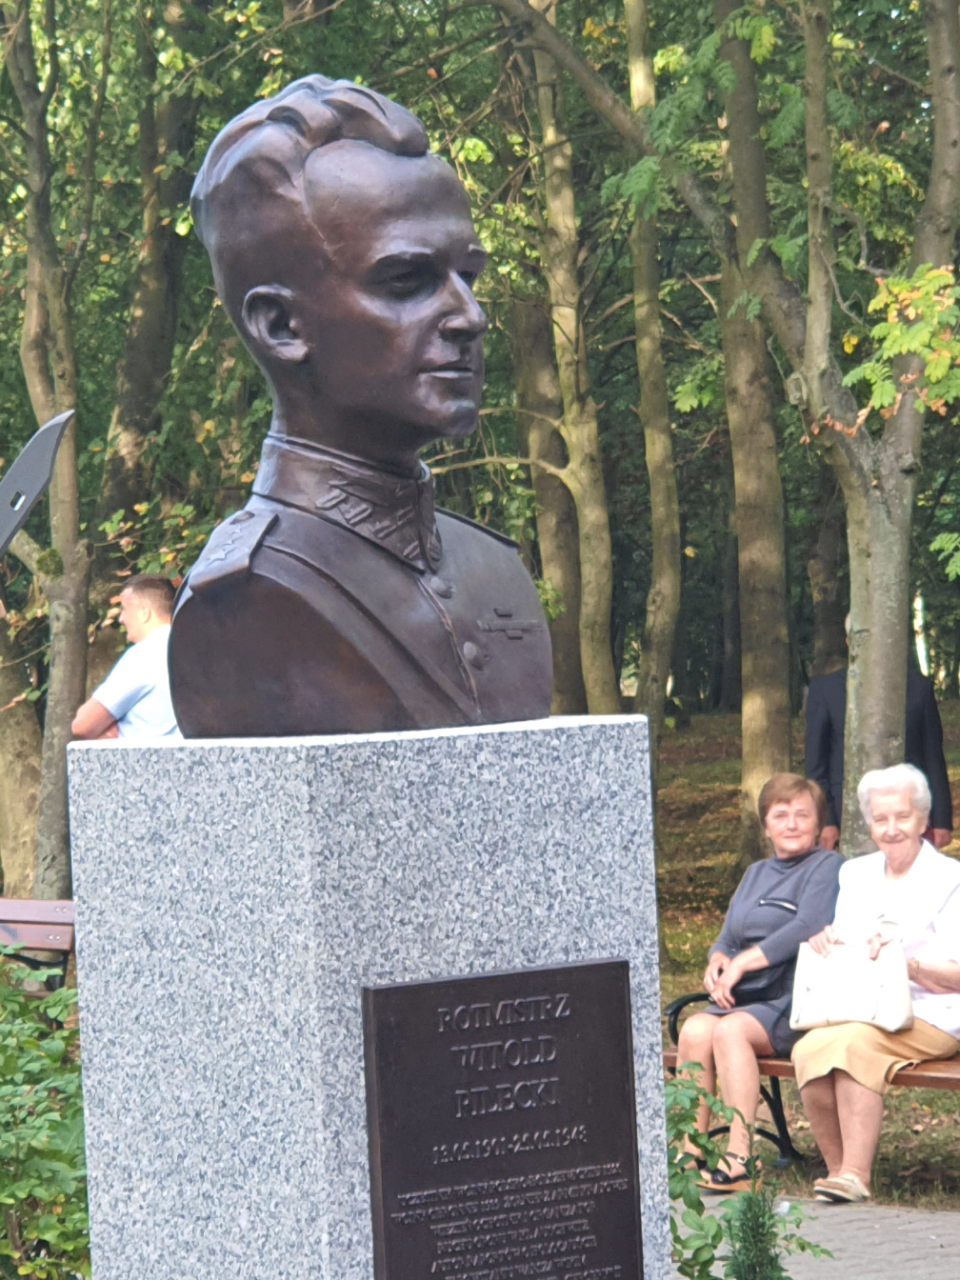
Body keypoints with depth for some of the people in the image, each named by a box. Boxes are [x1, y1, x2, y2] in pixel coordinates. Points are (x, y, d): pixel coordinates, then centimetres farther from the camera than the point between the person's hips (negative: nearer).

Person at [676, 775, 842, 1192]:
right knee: (695, 1029, -24)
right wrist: (718, 960, -3)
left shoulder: (827, 868, 0)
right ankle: (690, 1152, -24)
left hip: (797, 1001, -6)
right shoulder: (756, 874, 25)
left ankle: (739, 1161, -35)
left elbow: (808, 930, -16)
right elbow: (727, 937, 22)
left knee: (731, 1030, -32)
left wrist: (742, 963, -15)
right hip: (745, 999, 7)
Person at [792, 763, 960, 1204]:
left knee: (854, 1042, -35)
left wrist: (908, 964, -21)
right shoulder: (854, 874, 21)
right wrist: (825, 945, -2)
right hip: (858, 1011, 5)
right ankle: (837, 1166, -20)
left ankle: (856, 1174, -33)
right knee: (809, 1049, -29)